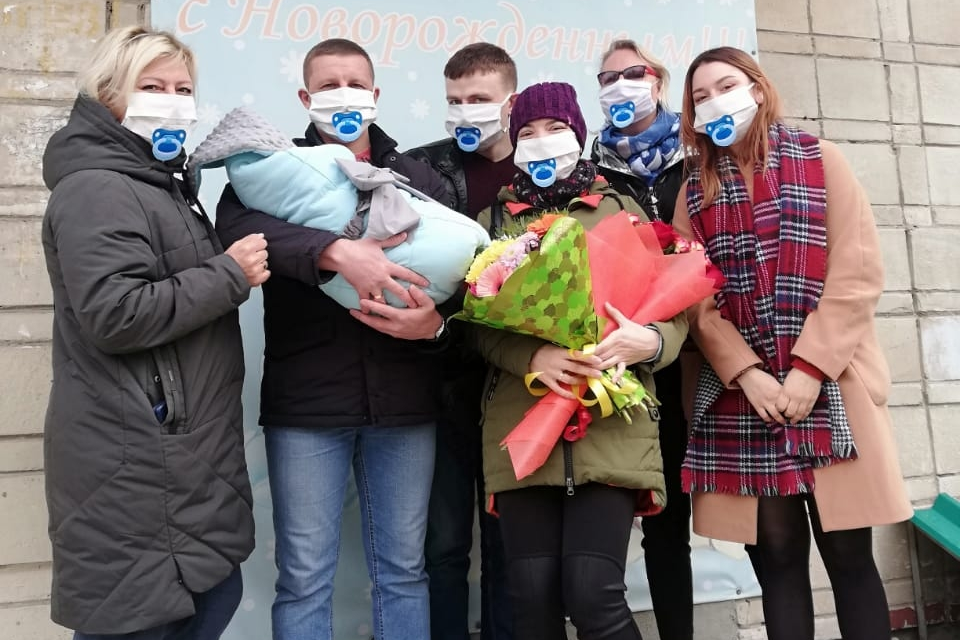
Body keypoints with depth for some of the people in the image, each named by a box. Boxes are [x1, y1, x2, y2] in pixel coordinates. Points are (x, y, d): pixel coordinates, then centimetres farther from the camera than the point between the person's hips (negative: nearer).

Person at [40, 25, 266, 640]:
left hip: (184, 456, 10)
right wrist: (230, 274, -16)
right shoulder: (95, 189, -12)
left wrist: (237, 267, 13)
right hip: (136, 468, -10)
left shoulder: (162, 184, 19)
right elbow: (116, 316, -24)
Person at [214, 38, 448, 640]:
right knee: (305, 577, 7)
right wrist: (336, 251, -32)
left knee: (403, 570, 13)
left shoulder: (419, 178, 12)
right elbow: (235, 221, -18)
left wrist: (435, 323, -16)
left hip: (404, 404, 2)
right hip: (305, 405, -1)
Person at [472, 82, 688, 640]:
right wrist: (532, 357, -14)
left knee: (594, 595, -9)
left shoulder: (622, 210, 13)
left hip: (611, 427, -1)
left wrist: (649, 341, -16)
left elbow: (674, 305, 7)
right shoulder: (493, 220, 15)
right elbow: (478, 321, 6)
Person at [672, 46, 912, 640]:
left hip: (831, 385, -1)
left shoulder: (820, 159, 7)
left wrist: (810, 367, -12)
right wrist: (747, 373, -10)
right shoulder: (695, 189, 12)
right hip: (742, 395, 2)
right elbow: (694, 299, 4)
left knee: (848, 553, 2)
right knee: (776, 557, 5)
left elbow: (859, 271, -3)